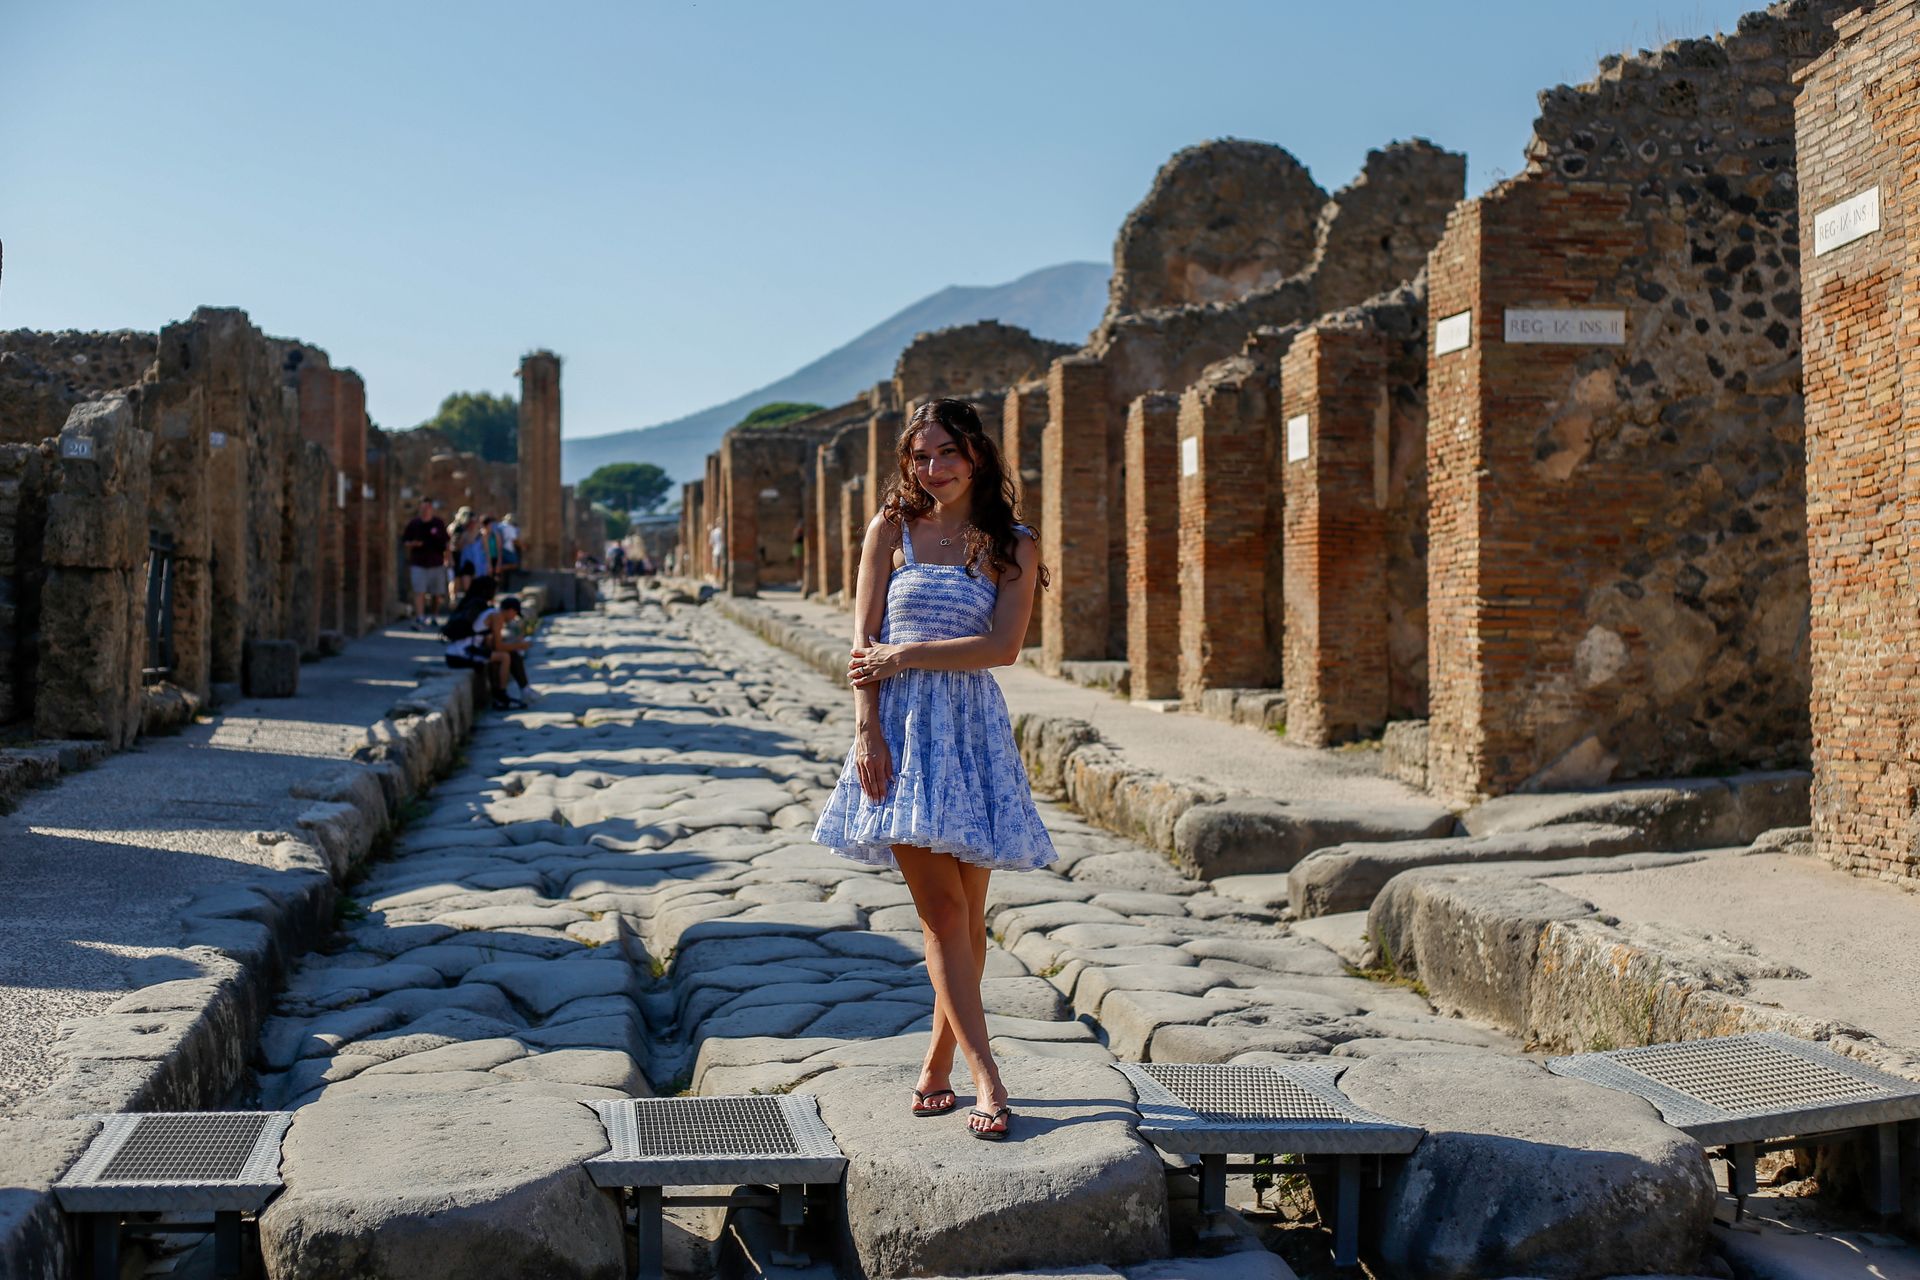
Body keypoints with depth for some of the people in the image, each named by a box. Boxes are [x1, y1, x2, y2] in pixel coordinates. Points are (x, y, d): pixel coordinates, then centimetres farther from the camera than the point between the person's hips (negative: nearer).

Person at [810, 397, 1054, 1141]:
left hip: (972, 728, 1)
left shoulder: (1013, 547, 6)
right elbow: (864, 643, 1)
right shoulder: (892, 530, 7)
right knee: (941, 910, -7)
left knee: (964, 915, 4)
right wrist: (868, 732, -9)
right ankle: (986, 1079, -6)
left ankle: (937, 1069, 17)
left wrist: (905, 655, -9)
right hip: (901, 725, -1)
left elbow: (1003, 646, -6)